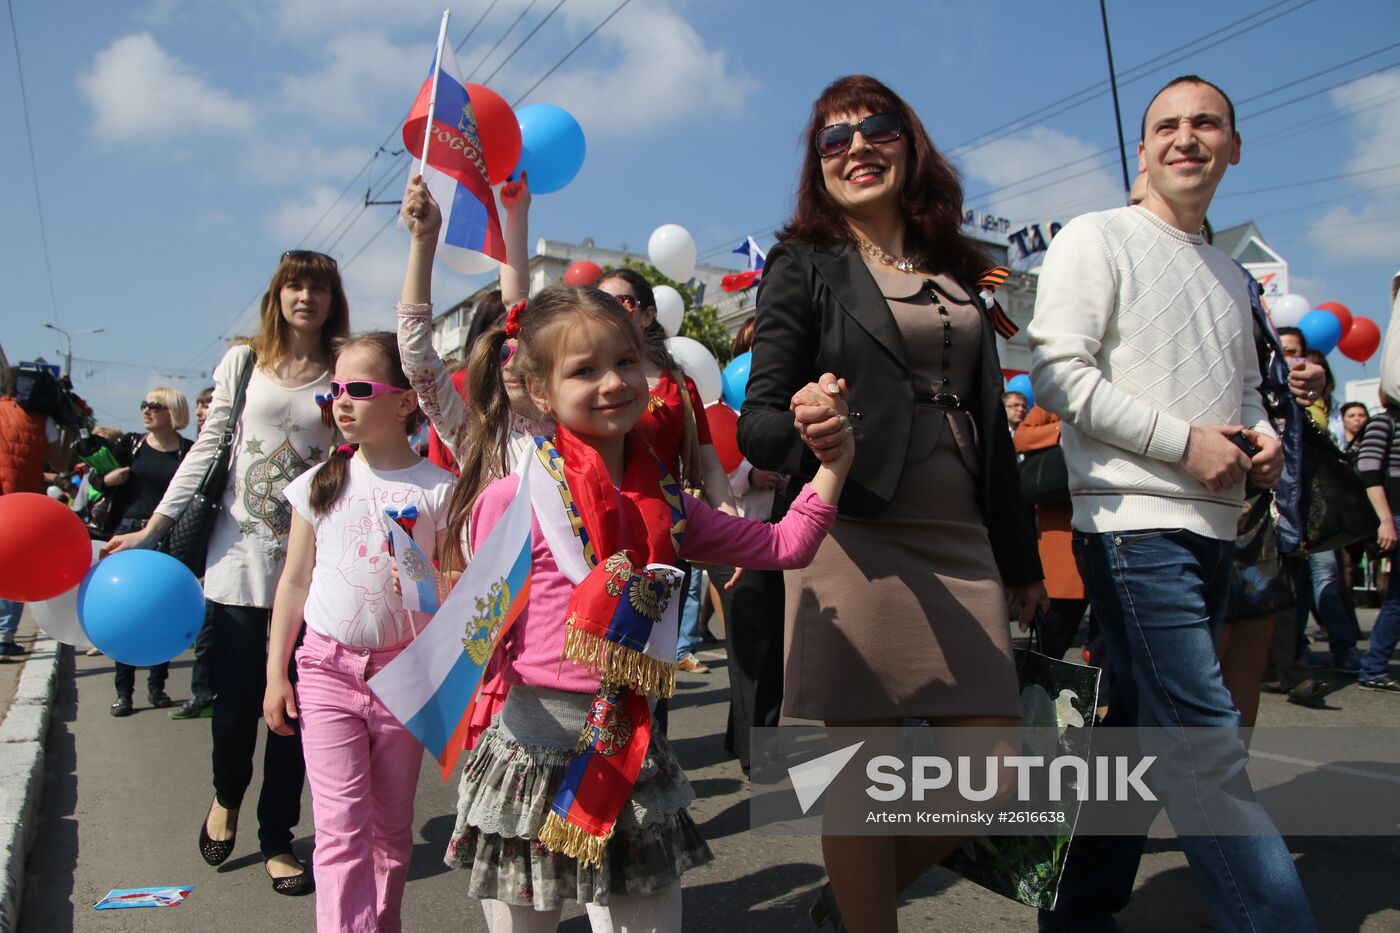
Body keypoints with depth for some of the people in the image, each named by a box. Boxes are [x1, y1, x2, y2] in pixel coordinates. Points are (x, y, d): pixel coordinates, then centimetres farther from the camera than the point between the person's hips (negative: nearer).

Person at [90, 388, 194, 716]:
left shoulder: (189, 451, 0)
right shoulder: (130, 445, 7)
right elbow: (96, 479, 11)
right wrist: (107, 479, -9)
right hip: (129, 533, 2)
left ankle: (157, 686, 17)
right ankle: (123, 691, 9)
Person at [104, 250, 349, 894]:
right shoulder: (243, 362, 6)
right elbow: (207, 450, 5)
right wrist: (153, 528, 2)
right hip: (241, 555, 0)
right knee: (236, 700, 4)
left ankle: (277, 838, 21)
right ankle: (226, 797, 37)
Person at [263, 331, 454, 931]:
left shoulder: (437, 488, -4)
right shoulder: (319, 483, 3)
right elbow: (295, 580, 7)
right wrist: (275, 673, 6)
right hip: (327, 668, 1)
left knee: (392, 826, 13)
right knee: (342, 826, -5)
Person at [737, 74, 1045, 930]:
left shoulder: (958, 272, 19)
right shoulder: (805, 266, 4)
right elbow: (756, 422, -4)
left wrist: (1022, 556, 21)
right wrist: (806, 434, -28)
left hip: (962, 545, 6)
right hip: (856, 545, -5)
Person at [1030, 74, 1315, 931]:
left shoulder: (1230, 275, 20)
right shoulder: (1098, 238, -2)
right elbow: (1058, 372, -13)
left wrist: (1264, 440, 5)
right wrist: (1183, 443, -15)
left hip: (1213, 531, 8)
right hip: (1137, 524, -8)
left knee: (1146, 728, 12)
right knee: (1207, 740, -11)